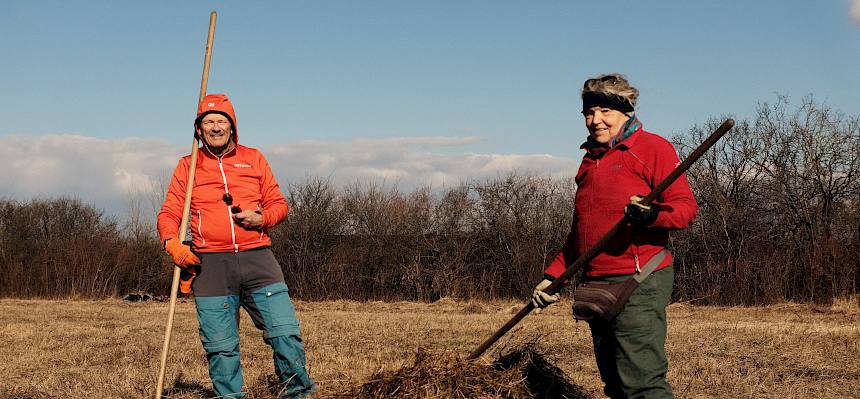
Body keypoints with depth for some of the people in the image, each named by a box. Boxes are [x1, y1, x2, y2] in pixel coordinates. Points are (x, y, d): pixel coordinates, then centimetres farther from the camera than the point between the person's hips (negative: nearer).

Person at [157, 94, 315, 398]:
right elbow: (168, 213, 7)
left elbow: (279, 203, 16)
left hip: (257, 259, 1)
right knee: (220, 347, 0)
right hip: (211, 265, 0)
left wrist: (261, 218, -6)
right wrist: (172, 243, -14)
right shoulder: (188, 166, 11)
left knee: (286, 333, -7)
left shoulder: (253, 159, 14)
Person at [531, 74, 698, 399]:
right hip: (595, 285, 8)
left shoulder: (651, 147, -2)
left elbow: (685, 206, -11)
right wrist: (553, 275, 21)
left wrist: (652, 216, -31)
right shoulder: (590, 159, 21)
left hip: (637, 283, -8)